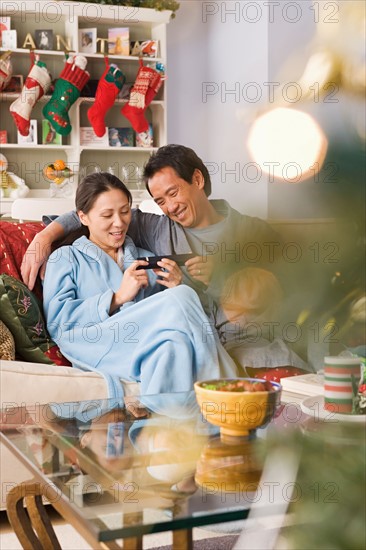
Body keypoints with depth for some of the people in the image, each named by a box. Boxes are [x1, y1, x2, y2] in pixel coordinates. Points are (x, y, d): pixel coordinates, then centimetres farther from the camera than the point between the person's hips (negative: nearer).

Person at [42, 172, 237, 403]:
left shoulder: (147, 260, 31)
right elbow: (57, 319, 1)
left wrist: (175, 288, 1)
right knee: (181, 299, -28)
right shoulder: (65, 258, 18)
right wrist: (118, 297, -7)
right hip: (100, 352, -3)